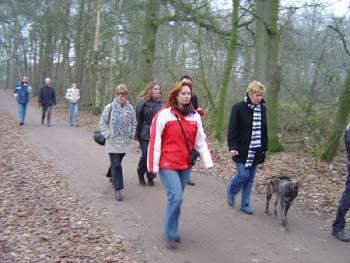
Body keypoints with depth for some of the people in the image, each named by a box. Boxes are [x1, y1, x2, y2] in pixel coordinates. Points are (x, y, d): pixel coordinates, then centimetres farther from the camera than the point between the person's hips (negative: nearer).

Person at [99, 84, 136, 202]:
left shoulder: (130, 108, 2)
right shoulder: (109, 108, -7)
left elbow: (133, 123, 14)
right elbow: (102, 123, 0)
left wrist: (131, 135, 5)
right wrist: (108, 135, -7)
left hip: (125, 142, 4)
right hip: (113, 142, -3)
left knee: (116, 163, 17)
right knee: (116, 164, -7)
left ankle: (113, 177, 43)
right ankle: (118, 189, -4)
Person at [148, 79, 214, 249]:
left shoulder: (194, 116, 5)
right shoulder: (164, 114, -9)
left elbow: (201, 140, 8)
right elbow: (155, 141, -9)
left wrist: (207, 161, 1)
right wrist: (153, 165, -10)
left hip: (185, 164, 5)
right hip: (167, 164, -5)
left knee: (177, 198, 13)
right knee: (176, 197, -12)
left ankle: (171, 230, 31)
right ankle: (169, 234, 6)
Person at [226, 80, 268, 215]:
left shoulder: (262, 109, 7)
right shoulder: (238, 108, -9)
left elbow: (264, 130, 13)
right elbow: (232, 129, -10)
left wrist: (264, 148, 11)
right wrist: (232, 146, -17)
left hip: (256, 150, 5)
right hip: (242, 150, -5)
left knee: (250, 178, 8)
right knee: (243, 174, -9)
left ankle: (245, 204, 19)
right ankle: (231, 190, 22)